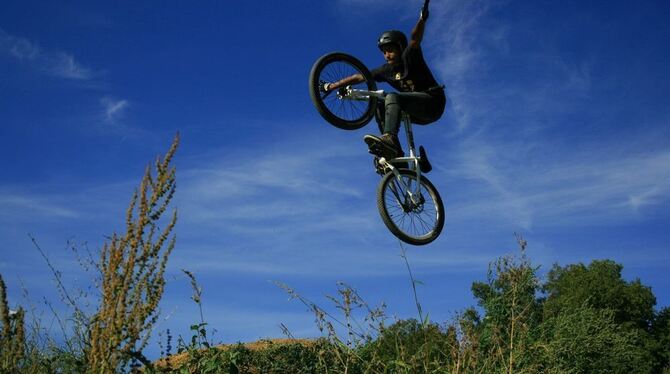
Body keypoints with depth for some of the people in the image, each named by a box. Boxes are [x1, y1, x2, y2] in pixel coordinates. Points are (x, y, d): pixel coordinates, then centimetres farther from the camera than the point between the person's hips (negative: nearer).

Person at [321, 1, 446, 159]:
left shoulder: (409, 58, -8)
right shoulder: (387, 70, 9)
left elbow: (415, 39, -27)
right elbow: (359, 77, 11)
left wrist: (422, 19, -45)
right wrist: (332, 86, 9)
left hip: (433, 103, -8)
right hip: (418, 113, 8)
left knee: (392, 97, -26)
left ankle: (389, 138, -48)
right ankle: (396, 157, -12)